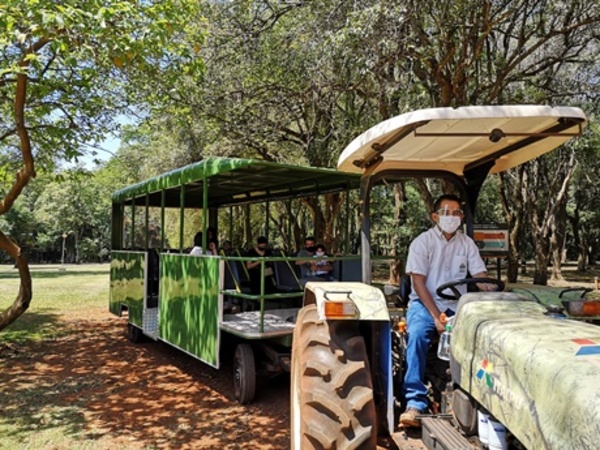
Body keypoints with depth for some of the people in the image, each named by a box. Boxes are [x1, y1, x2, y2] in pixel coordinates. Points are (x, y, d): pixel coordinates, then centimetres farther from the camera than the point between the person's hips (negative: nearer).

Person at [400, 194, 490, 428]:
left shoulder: (467, 243, 9)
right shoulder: (422, 242, -3)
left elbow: (481, 277, 4)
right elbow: (418, 282, -10)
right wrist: (436, 316, -20)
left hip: (457, 305, 3)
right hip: (425, 303, -3)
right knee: (418, 334, -33)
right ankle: (415, 403, -31)